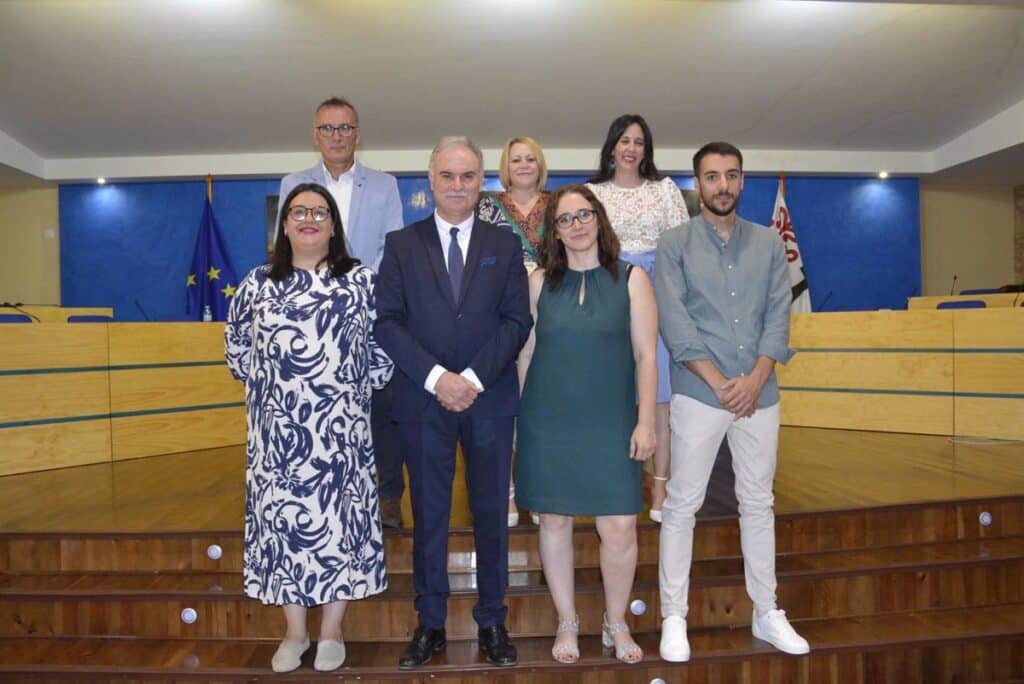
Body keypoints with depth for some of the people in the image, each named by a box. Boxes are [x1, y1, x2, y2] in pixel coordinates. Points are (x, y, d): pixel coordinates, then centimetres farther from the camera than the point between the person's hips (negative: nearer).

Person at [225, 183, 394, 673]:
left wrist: (360, 386, -1)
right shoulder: (258, 283, 7)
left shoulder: (361, 281, 2)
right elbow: (236, 342, 17)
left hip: (339, 428, -2)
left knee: (337, 518, 3)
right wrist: (261, 383, 8)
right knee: (281, 517, 7)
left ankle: (331, 632, 19)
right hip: (277, 429, 2)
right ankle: (294, 632, 23)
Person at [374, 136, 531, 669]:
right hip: (423, 401, 0)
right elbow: (387, 323, -3)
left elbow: (517, 321, -1)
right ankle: (430, 624, 24)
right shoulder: (401, 244, 5)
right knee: (429, 516, 9)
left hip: (490, 400, 1)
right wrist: (436, 378, -15)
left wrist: (473, 377, -13)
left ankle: (492, 621, 25)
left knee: (491, 514, 9)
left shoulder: (505, 245, 7)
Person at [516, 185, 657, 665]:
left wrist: (646, 422, -7)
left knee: (619, 528, -1)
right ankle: (567, 623, 29)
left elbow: (646, 355, -1)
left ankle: (616, 623, 25)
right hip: (547, 424, 2)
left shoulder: (631, 279, 1)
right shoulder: (540, 282, 5)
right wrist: (516, 416, 7)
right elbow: (525, 352, 8)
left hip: (610, 426, -1)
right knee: (554, 521, 9)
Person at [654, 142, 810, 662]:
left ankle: (767, 613, 27)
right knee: (682, 505, 2)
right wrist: (720, 383, -14)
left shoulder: (769, 243, 10)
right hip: (698, 395, -3)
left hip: (760, 394, 3)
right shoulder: (674, 244, 0)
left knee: (758, 504, 13)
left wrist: (755, 379, -12)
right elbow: (674, 322, -9)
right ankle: (673, 617, 14)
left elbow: (779, 316, 2)